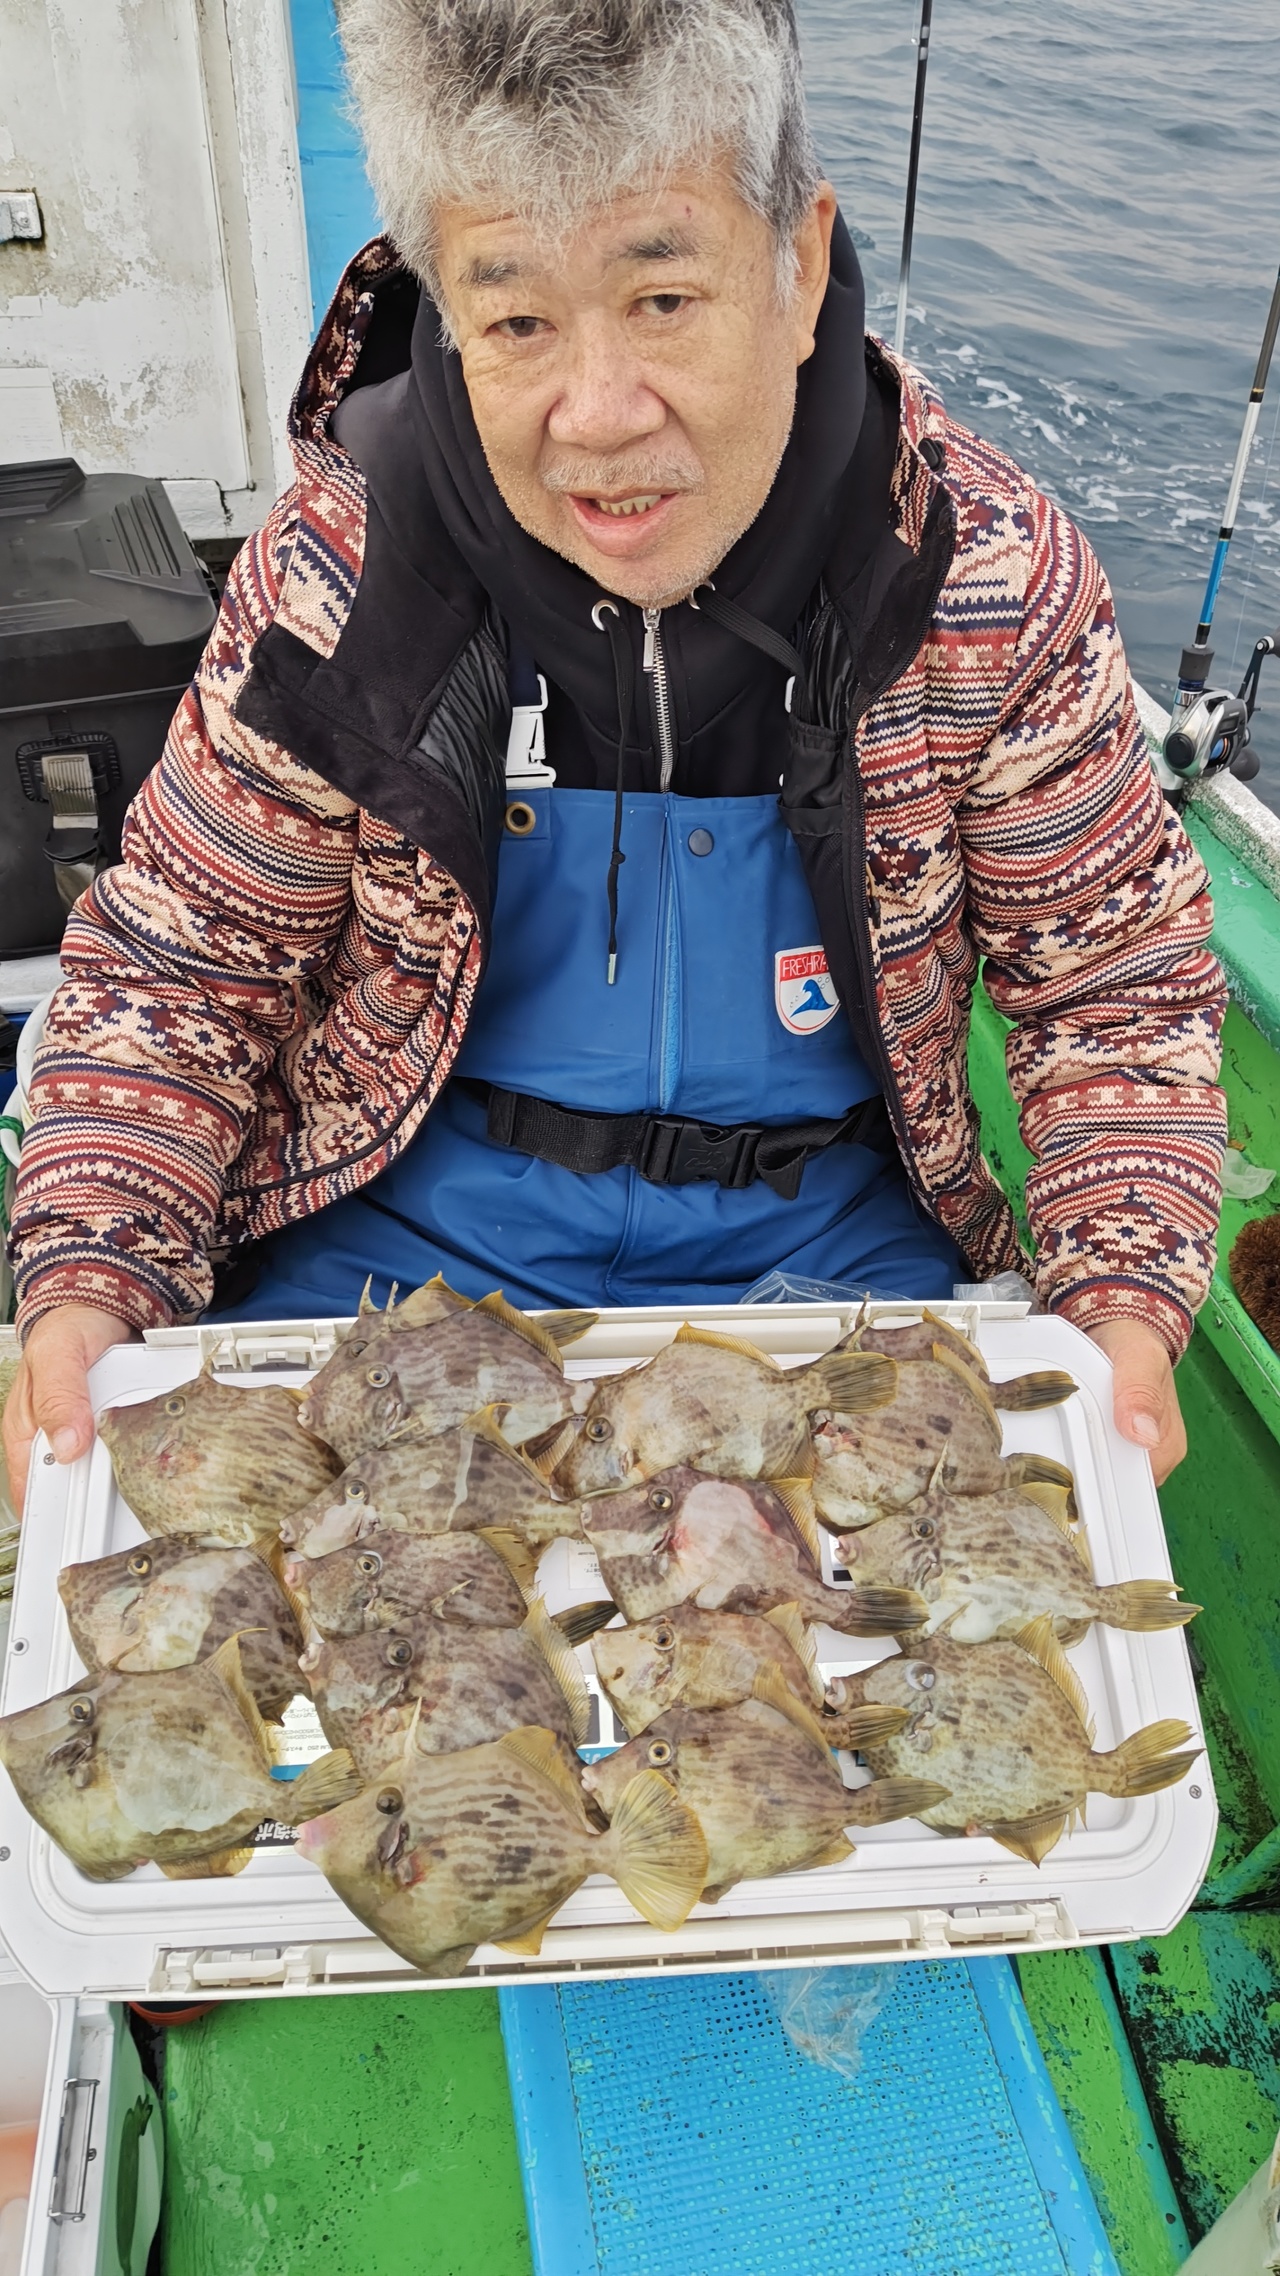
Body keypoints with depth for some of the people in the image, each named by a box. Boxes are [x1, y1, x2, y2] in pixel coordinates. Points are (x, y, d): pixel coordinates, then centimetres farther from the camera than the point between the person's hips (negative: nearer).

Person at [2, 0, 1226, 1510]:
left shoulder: (989, 579, -14)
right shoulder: (335, 578, -15)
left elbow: (1117, 988, -4)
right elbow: (176, 975, -5)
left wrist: (1123, 1304, -20)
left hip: (823, 1216, 1)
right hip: (422, 1206, 0)